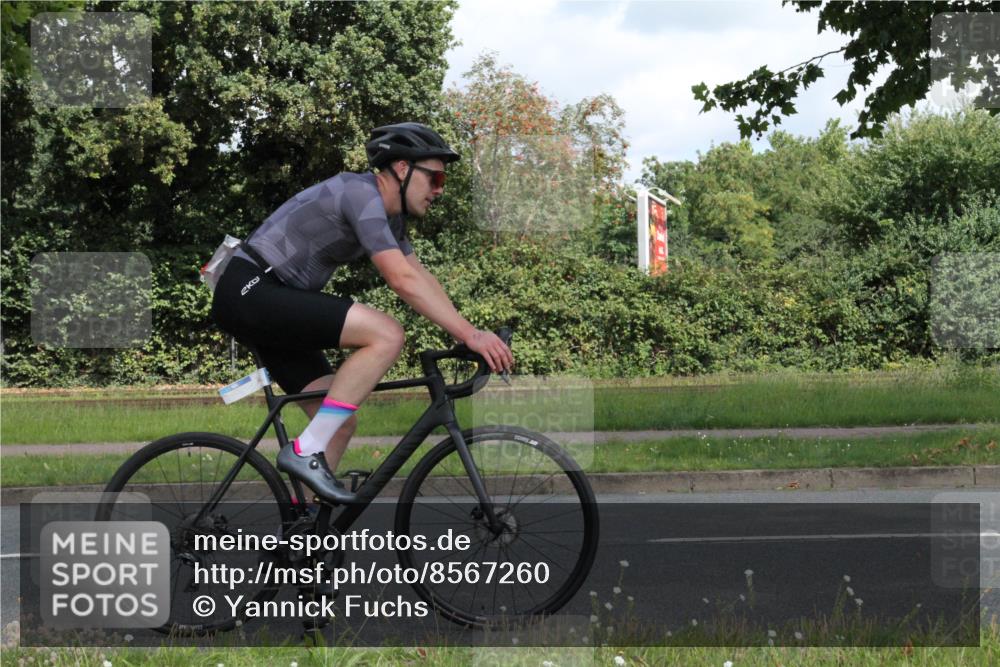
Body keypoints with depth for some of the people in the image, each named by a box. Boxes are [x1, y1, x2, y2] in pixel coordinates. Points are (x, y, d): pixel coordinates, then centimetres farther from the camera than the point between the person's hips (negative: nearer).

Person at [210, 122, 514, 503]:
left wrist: (470, 335, 5)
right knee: (386, 336, -23)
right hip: (250, 290, -11)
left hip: (267, 305, 11)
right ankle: (306, 452, -19)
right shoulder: (361, 193, -17)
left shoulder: (389, 215, 15)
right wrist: (470, 335, -25)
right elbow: (403, 280, -25)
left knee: (341, 423, 6)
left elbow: (420, 277, 16)